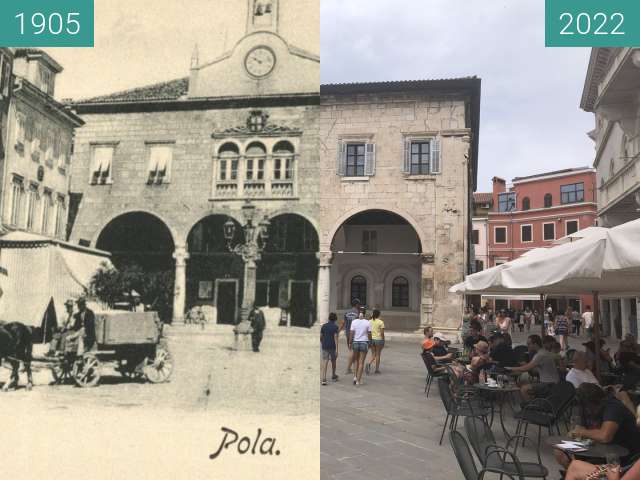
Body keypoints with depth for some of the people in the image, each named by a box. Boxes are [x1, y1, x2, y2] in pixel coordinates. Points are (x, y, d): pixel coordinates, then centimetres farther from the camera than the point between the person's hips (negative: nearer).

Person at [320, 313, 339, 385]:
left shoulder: (323, 326, 4)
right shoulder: (335, 327, -7)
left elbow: (321, 337, 7)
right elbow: (335, 338, -14)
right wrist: (337, 349, -14)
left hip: (325, 346, 2)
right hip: (332, 346, -2)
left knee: (325, 362, -3)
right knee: (333, 361, 18)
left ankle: (324, 379, -16)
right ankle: (333, 376, 36)